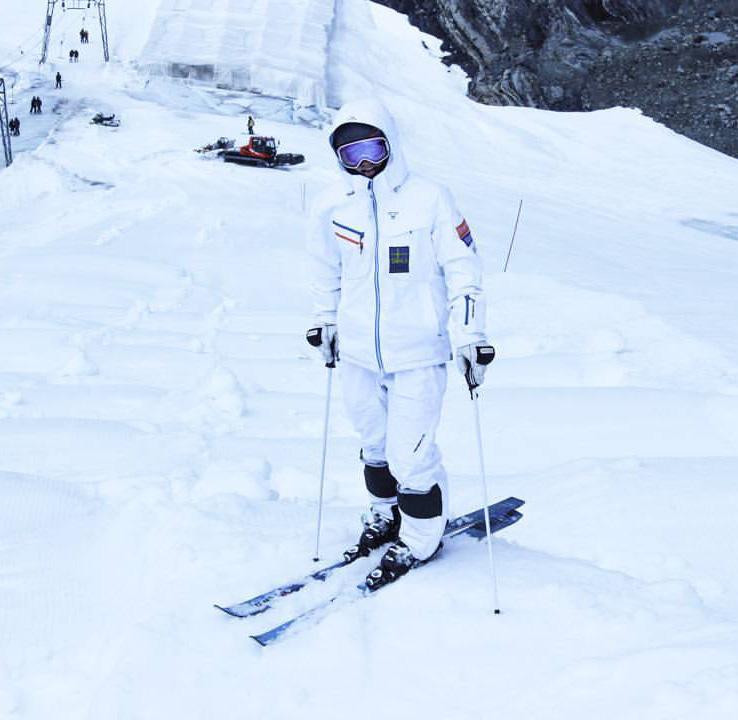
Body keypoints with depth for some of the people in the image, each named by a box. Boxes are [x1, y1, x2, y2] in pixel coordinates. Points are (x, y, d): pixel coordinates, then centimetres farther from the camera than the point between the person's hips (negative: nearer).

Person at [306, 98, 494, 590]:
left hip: (418, 354, -4)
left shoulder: (429, 200, -10)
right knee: (375, 443, 18)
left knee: (409, 453, -5)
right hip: (357, 352, 4)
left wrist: (471, 338, -9)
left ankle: (421, 537, 19)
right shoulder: (332, 207, 1)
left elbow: (464, 271, -5)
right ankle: (385, 514, 42)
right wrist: (325, 324, 21)